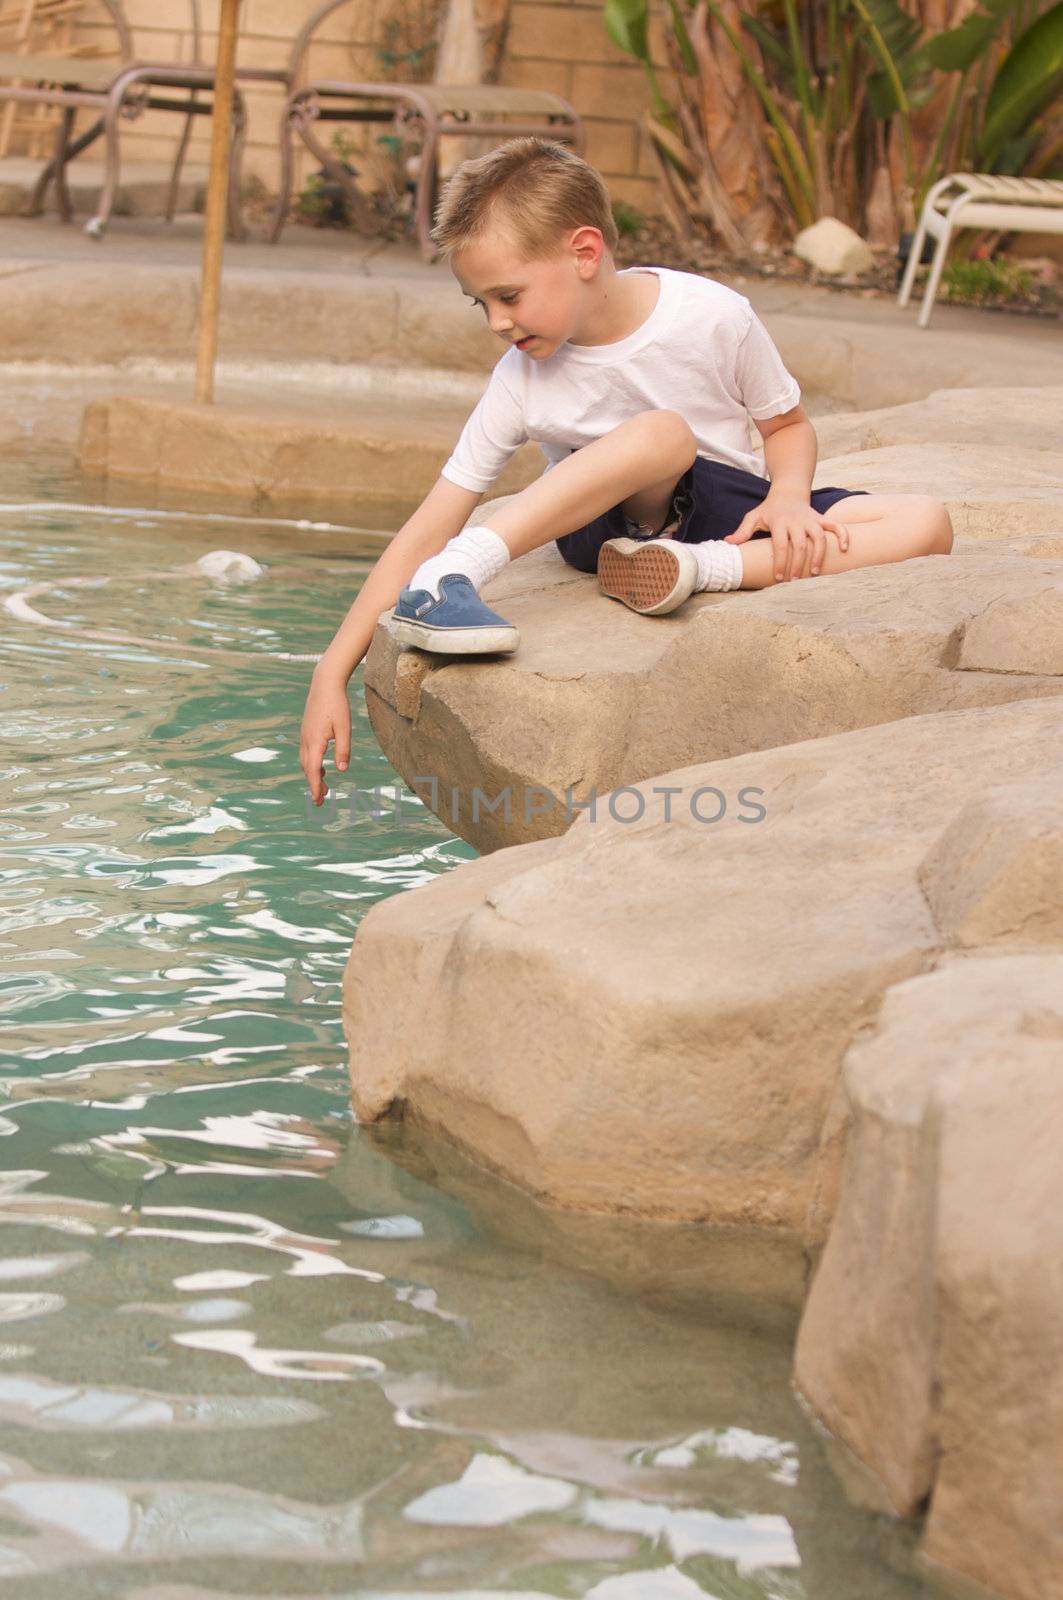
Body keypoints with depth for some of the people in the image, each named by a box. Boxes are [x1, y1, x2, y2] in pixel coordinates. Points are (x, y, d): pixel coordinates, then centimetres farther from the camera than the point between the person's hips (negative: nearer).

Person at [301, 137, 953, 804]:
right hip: (606, 521, -2)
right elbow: (425, 532, -15)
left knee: (928, 525, -20)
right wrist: (331, 677, -20)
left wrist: (789, 496, -21)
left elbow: (788, 424, 2)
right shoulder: (523, 382, -16)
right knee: (662, 432, -37)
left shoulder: (713, 317, -16)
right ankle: (452, 575, -42)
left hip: (730, 514, 2)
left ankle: (703, 568, -31)